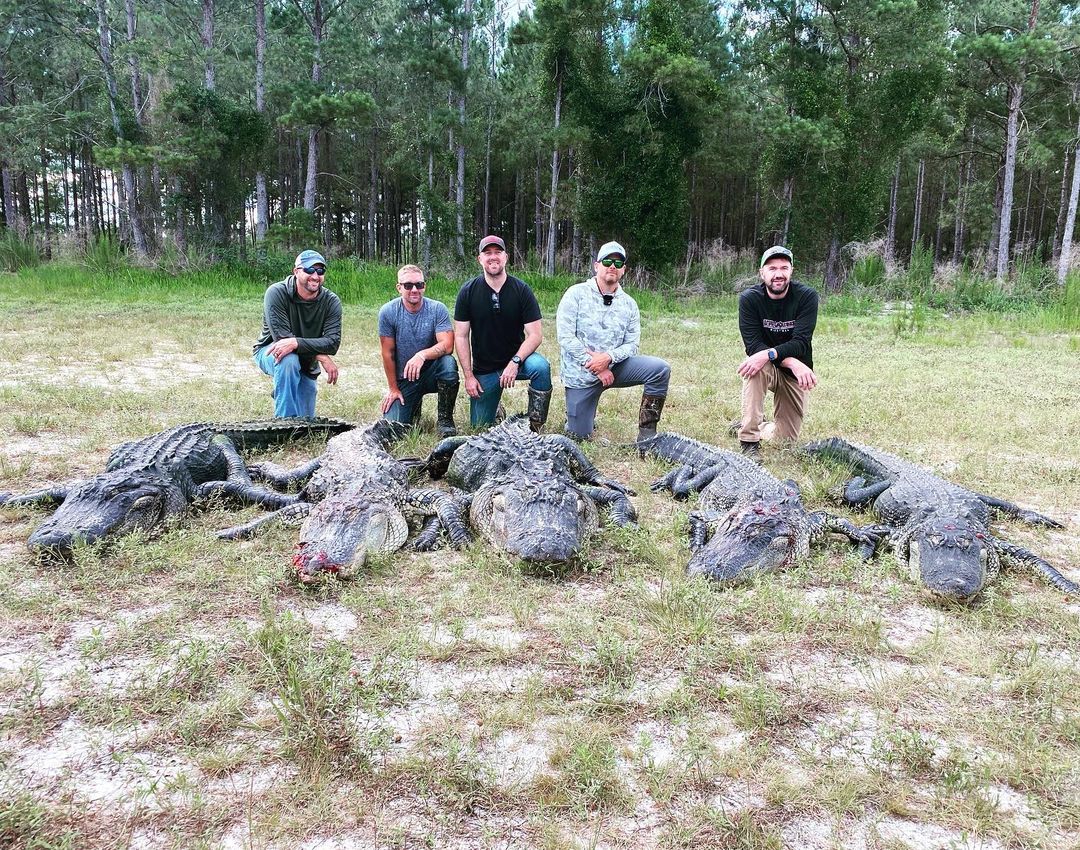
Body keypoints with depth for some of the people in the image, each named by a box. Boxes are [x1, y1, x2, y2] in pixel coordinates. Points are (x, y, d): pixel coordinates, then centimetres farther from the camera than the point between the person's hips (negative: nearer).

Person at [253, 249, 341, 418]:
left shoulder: (331, 301, -17)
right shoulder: (277, 292, -24)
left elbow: (333, 342, -28)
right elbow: (281, 337, -30)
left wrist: (296, 343, -44)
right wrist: (321, 356, -33)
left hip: (306, 364, 4)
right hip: (270, 351, -4)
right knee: (288, 360, -40)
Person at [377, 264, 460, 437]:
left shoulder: (437, 309, -11)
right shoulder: (388, 312, -10)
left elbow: (447, 345, -22)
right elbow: (388, 353, -5)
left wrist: (422, 355, -40)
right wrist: (393, 388, -2)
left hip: (431, 373, -1)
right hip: (404, 379, 1)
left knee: (448, 363, -35)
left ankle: (444, 419, -13)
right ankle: (414, 406, 26)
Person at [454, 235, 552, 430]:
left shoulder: (521, 290, -8)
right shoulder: (468, 291, -6)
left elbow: (535, 334, -11)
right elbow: (461, 336, -3)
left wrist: (515, 362, -26)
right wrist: (468, 376, -9)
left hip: (516, 357, -1)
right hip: (484, 369, 1)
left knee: (540, 367, -35)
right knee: (480, 428, 0)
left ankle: (535, 427, -18)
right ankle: (494, 408, 37)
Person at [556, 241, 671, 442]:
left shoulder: (629, 304, 4)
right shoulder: (576, 294, -6)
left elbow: (631, 345, 0)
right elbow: (565, 336, -15)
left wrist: (608, 357, -21)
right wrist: (596, 367, -19)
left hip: (613, 366, 3)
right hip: (580, 374, -3)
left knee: (660, 369, -20)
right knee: (579, 436, -5)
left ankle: (646, 435, -12)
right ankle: (579, 415, 34)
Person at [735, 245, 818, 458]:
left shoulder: (806, 296, -16)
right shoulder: (749, 299, -16)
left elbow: (801, 343, -25)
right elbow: (753, 345, -23)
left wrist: (769, 354, -43)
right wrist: (793, 362, -36)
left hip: (795, 375, 1)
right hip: (768, 368, -1)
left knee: (787, 439, 2)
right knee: (756, 367, -37)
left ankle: (749, 425, 34)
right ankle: (749, 442, -28)